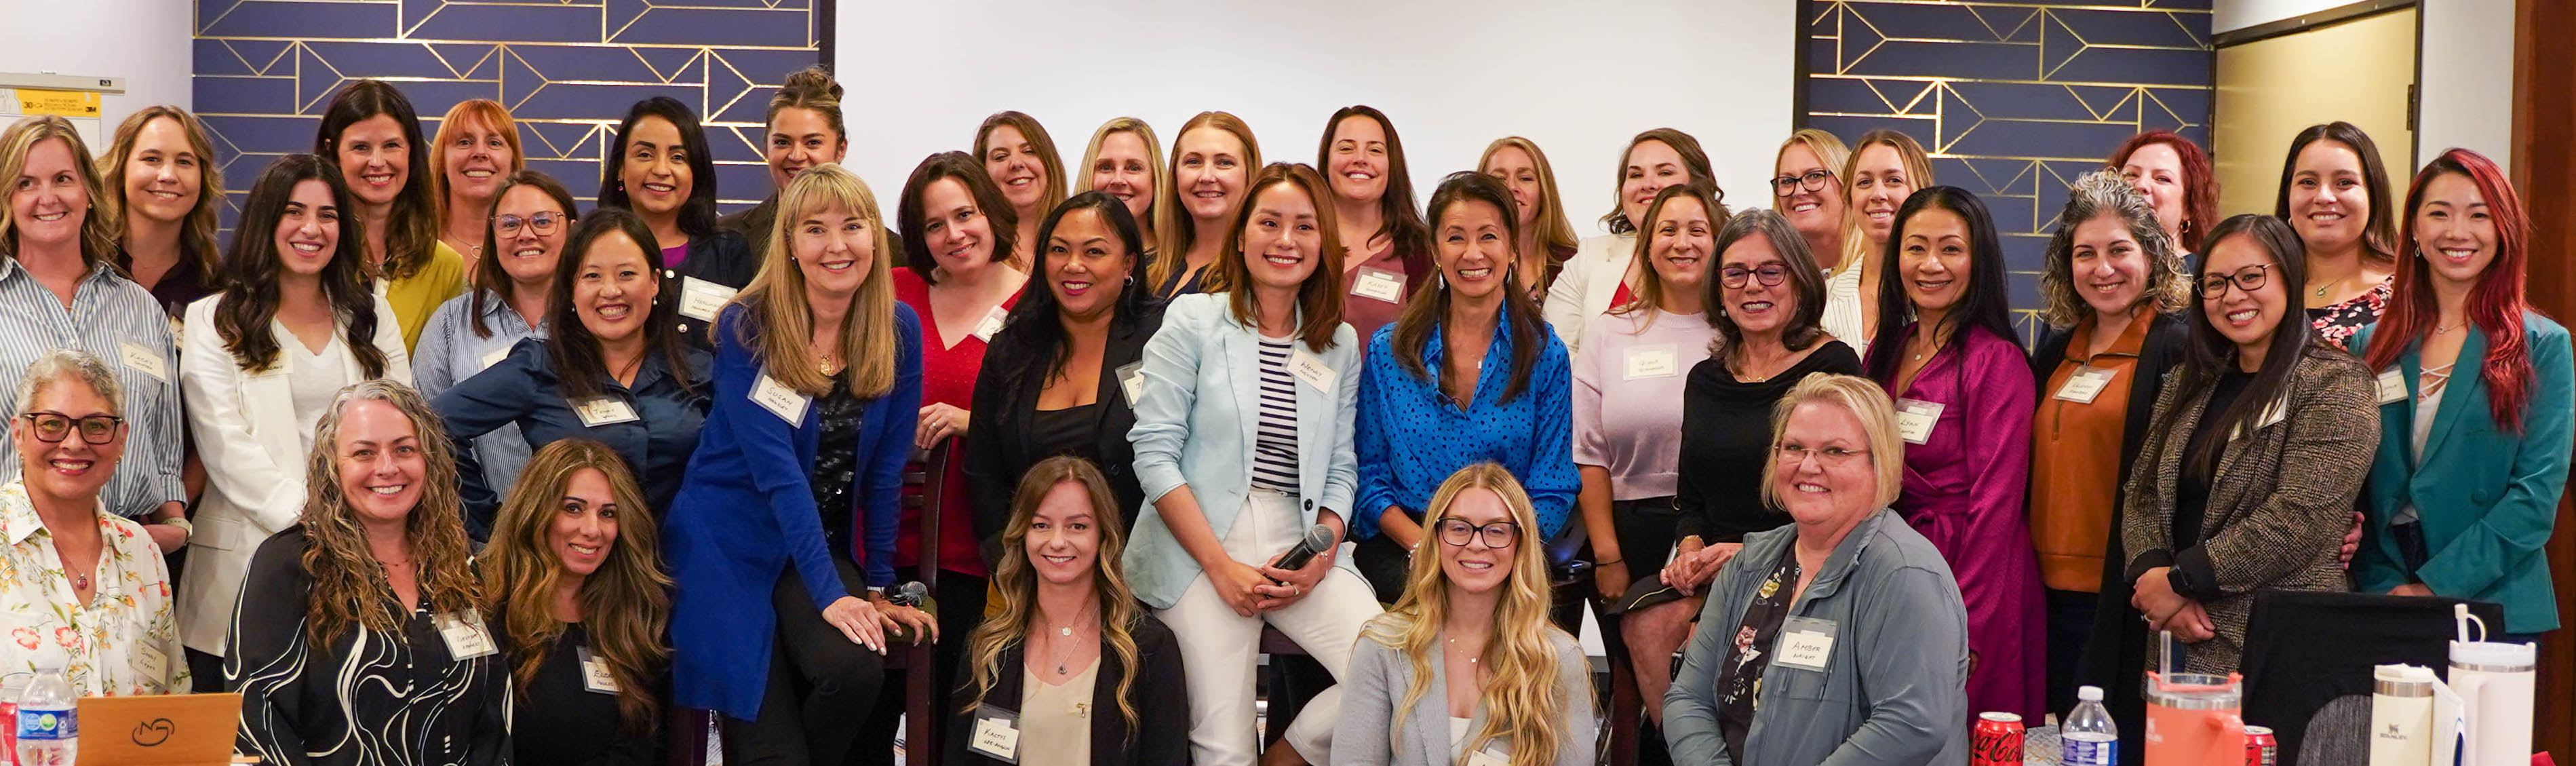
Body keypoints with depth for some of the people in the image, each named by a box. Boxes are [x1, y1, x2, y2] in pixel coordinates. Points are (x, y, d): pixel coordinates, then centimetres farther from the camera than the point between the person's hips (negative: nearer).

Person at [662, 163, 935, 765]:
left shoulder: (897, 330, -2)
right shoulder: (747, 328, -13)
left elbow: (886, 467, 2)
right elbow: (777, 471, -20)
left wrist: (878, 586, 0)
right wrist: (829, 595, -26)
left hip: (827, 544, 3)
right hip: (733, 541, -3)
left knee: (856, 668, -26)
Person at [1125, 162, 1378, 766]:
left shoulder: (1340, 344, 14)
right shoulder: (1192, 320, 1)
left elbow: (1341, 470, 12)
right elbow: (1154, 453, -6)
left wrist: (1322, 553, -8)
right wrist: (1222, 566, -13)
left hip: (1302, 548, 4)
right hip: (1200, 550, -4)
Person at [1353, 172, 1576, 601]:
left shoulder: (1545, 356, 6)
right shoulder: (1389, 350, 8)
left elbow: (1552, 490, 4)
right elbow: (1370, 474, 7)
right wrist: (1422, 544, -12)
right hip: (1398, 550, 0)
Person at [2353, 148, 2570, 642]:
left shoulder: (2542, 347, -1)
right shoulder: (2373, 346, 7)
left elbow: (2538, 492, -8)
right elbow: (2359, 485, 7)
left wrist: (2436, 585, -15)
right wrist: (2381, 584, -8)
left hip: (2493, 606, -2)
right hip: (2382, 605, 3)